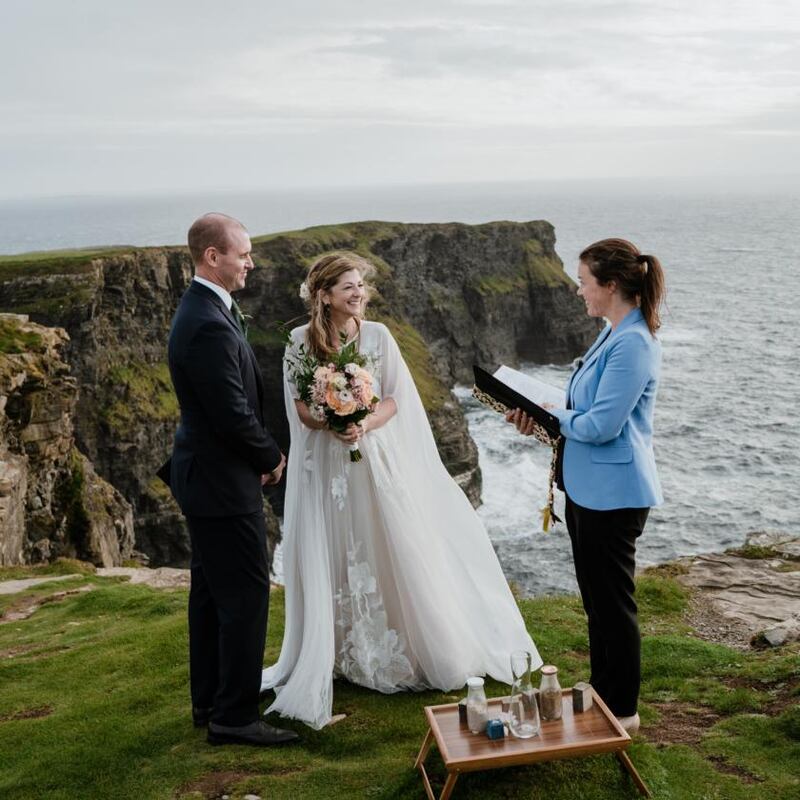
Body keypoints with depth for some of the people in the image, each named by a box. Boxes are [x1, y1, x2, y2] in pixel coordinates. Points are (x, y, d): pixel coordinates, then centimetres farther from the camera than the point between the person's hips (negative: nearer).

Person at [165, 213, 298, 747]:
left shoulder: (202, 310, 9)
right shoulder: (210, 326, -24)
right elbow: (234, 415, -24)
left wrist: (261, 453, 3)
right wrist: (271, 457, -7)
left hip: (205, 476, 11)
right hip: (224, 482, -11)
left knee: (212, 591, 18)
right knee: (246, 593, -2)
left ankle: (210, 702, 31)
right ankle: (234, 716, 9)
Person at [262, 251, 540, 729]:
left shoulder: (378, 336, 0)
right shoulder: (301, 343, -3)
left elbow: (395, 400, -1)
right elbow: (303, 412, -4)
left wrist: (365, 424, -19)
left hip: (378, 459, 1)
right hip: (326, 464, 0)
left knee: (396, 551, 5)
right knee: (334, 560, 5)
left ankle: (423, 651, 21)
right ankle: (343, 654, 19)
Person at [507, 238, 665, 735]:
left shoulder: (633, 344, -22)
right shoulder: (613, 336, 10)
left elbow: (601, 425, -25)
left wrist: (554, 417, -7)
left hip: (613, 494, -10)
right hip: (589, 488, 10)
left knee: (612, 602, 3)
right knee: (597, 599, 20)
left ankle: (622, 711, 19)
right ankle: (602, 693, 36)